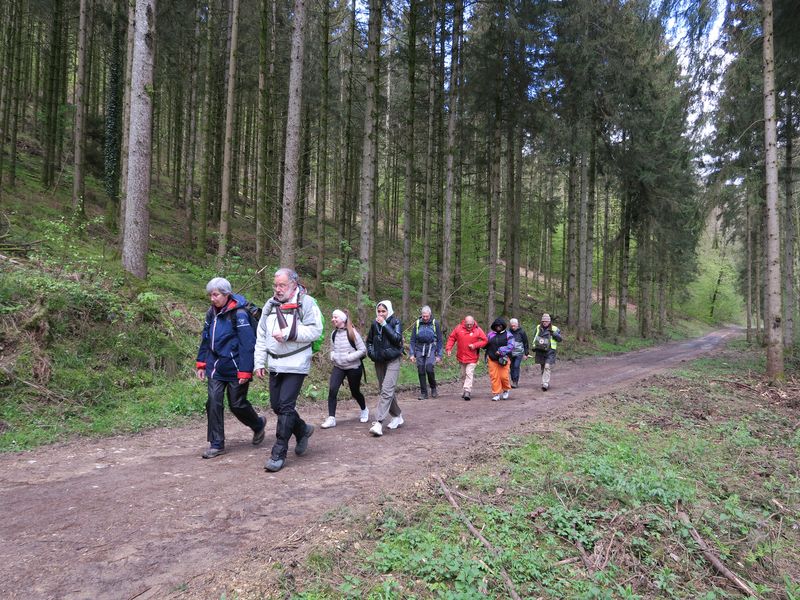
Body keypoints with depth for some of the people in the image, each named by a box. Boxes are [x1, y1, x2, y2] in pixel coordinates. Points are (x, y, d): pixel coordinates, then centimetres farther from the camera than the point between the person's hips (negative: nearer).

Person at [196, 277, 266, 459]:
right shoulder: (212, 312, 6)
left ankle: (258, 424, 33)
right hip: (215, 367, 6)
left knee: (237, 404, 4)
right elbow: (205, 338, 16)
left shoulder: (239, 314, -16)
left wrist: (245, 371, -19)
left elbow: (247, 344, -18)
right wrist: (201, 363, 13)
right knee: (214, 402, -1)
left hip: (234, 367, -6)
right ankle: (216, 444, 10)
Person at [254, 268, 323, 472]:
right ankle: (303, 430, 36)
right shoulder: (270, 305, 11)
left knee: (286, 406, -8)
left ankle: (279, 454, 1)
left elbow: (315, 330, -15)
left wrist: (289, 333, -20)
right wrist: (259, 363, 10)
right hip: (275, 365, 7)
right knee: (276, 406, 12)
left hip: (296, 365, -7)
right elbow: (261, 337, 14)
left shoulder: (306, 303, -7)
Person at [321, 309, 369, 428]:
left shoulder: (352, 333, -14)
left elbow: (363, 350, -13)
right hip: (338, 367, 4)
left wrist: (348, 357, -20)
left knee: (355, 392, 11)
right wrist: (333, 357, -4)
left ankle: (364, 410, 41)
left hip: (354, 368, -4)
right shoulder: (334, 333, 2)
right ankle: (331, 418, -9)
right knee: (332, 390, -15)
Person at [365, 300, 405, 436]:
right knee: (385, 390, 12)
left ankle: (379, 423, -22)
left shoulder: (395, 322, -3)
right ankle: (397, 416, 28)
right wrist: (371, 352, 3)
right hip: (379, 361, 6)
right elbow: (369, 340, 20)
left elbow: (397, 338, -18)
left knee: (387, 390, -16)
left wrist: (384, 325, -19)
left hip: (393, 360, -6)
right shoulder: (374, 323, 7)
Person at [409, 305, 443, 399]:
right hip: (419, 349, 2)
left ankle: (433, 388, 6)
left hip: (431, 349, -2)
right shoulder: (417, 324, 4)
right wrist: (412, 354, 0)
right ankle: (423, 393, 11)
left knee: (429, 369, -18)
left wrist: (439, 355, -1)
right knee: (421, 372, 1)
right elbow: (412, 340, 8)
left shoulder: (435, 324, 1)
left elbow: (439, 341, 4)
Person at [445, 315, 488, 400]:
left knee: (469, 373, -14)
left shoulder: (477, 330, -7)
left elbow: (484, 340, -2)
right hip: (461, 356, 4)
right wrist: (448, 348, -7)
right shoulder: (459, 328, -3)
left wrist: (475, 345, -16)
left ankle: (467, 391, -16)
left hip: (472, 358, -4)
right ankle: (467, 390, 30)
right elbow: (451, 338, 4)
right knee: (463, 375, 15)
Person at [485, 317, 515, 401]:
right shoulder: (490, 334, 11)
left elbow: (511, 346, -10)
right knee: (494, 376, 0)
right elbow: (486, 344, 20)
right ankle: (496, 394, 11)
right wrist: (487, 356, 8)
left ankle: (506, 390, 24)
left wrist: (501, 351, -18)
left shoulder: (508, 334, 0)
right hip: (492, 359, 3)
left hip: (504, 359, -3)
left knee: (504, 376, -6)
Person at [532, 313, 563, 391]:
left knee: (547, 367, -17)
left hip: (550, 351, -4)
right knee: (543, 368, 11)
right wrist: (534, 346, 12)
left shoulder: (554, 329, 1)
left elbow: (560, 339, -2)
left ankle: (545, 384, -21)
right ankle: (546, 383, 23)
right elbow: (534, 337, 24)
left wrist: (554, 333, -18)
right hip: (540, 351, 4)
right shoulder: (538, 328, 11)